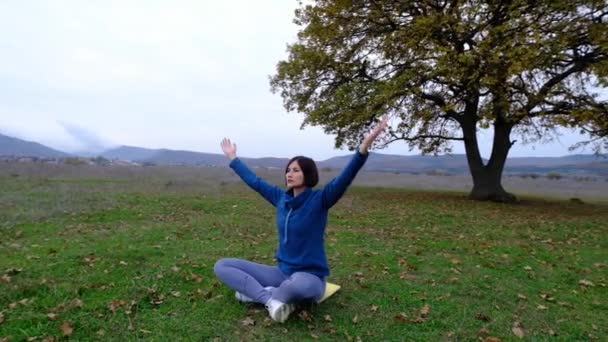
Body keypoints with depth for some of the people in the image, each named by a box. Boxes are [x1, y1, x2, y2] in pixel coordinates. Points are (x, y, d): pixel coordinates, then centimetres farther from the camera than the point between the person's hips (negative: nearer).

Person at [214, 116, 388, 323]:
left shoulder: (319, 199, -13)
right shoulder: (281, 198, 2)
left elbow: (343, 179, -30)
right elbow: (254, 181, 15)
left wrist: (365, 146, -44)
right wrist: (233, 158, 24)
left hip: (309, 277, -5)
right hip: (282, 272, 6)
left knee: (300, 285, -44)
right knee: (221, 266, -3)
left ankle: (257, 292, -13)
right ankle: (270, 298, -18)